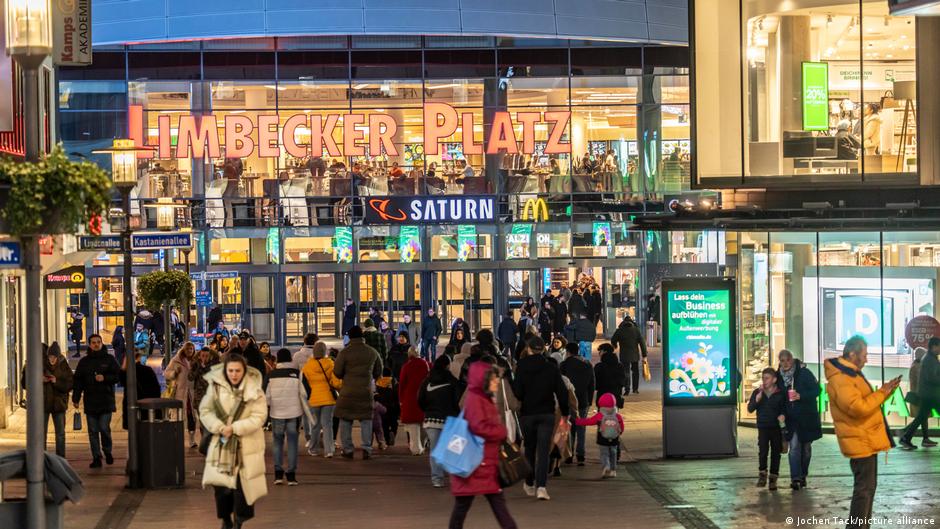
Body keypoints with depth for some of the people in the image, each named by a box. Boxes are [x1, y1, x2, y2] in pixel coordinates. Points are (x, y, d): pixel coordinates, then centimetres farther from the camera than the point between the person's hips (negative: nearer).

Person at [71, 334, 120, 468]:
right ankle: (96, 458, 7)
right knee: (93, 431, 2)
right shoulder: (84, 362, 9)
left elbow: (117, 376, 2)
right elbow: (77, 381, 8)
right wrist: (75, 398, 1)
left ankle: (107, 451, 17)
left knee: (104, 428, -7)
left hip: (106, 401, -2)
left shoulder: (109, 359, 5)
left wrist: (104, 378, -16)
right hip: (90, 402, 2)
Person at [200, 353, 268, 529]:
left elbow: (259, 417, -12)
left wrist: (235, 428, -19)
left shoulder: (254, 390, -8)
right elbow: (205, 411, 1)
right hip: (221, 443, 2)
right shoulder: (216, 387, -2)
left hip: (246, 445, -2)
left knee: (243, 483, -2)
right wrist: (219, 427, -15)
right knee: (221, 484, 4)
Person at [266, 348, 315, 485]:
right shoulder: (297, 374, -4)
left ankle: (278, 474, 5)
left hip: (277, 413, 1)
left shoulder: (271, 375, -2)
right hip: (294, 413, -1)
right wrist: (307, 413, 10)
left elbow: (266, 395, 1)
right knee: (292, 443, 4)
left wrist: (265, 412, 15)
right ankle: (291, 475, 1)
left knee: (278, 442, 11)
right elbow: (303, 394, -2)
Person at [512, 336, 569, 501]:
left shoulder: (522, 367, -6)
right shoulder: (551, 367, -2)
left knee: (530, 449, 17)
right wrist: (565, 412, 8)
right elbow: (562, 391, -1)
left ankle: (529, 484, 28)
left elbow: (517, 393, -8)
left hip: (527, 414, 0)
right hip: (547, 414, 0)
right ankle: (541, 486, -17)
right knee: (543, 450, -3)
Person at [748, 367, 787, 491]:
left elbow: (784, 410, 7)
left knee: (776, 453, 3)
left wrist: (782, 415, -16)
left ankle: (773, 479, 11)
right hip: (763, 427, 0)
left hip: (777, 427, 0)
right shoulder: (757, 392, 5)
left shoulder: (781, 394, 0)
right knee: (763, 451, -13)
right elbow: (750, 409, 0)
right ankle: (762, 474, 6)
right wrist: (758, 396, -13)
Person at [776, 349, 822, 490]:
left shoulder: (804, 373, -10)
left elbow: (816, 390, -10)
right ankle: (796, 478, -15)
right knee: (794, 447, -10)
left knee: (806, 447, 10)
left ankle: (803, 476, 23)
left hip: (807, 416, -2)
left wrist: (801, 396, -23)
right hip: (791, 418, 2)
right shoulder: (779, 376, 2)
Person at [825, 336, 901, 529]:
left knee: (868, 486, 16)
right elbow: (859, 407, -29)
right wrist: (882, 392, -17)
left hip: (866, 440, 11)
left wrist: (886, 390, 5)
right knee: (864, 488, -9)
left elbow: (866, 400, 20)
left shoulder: (851, 373, 15)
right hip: (860, 441, -11)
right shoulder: (840, 379, -20)